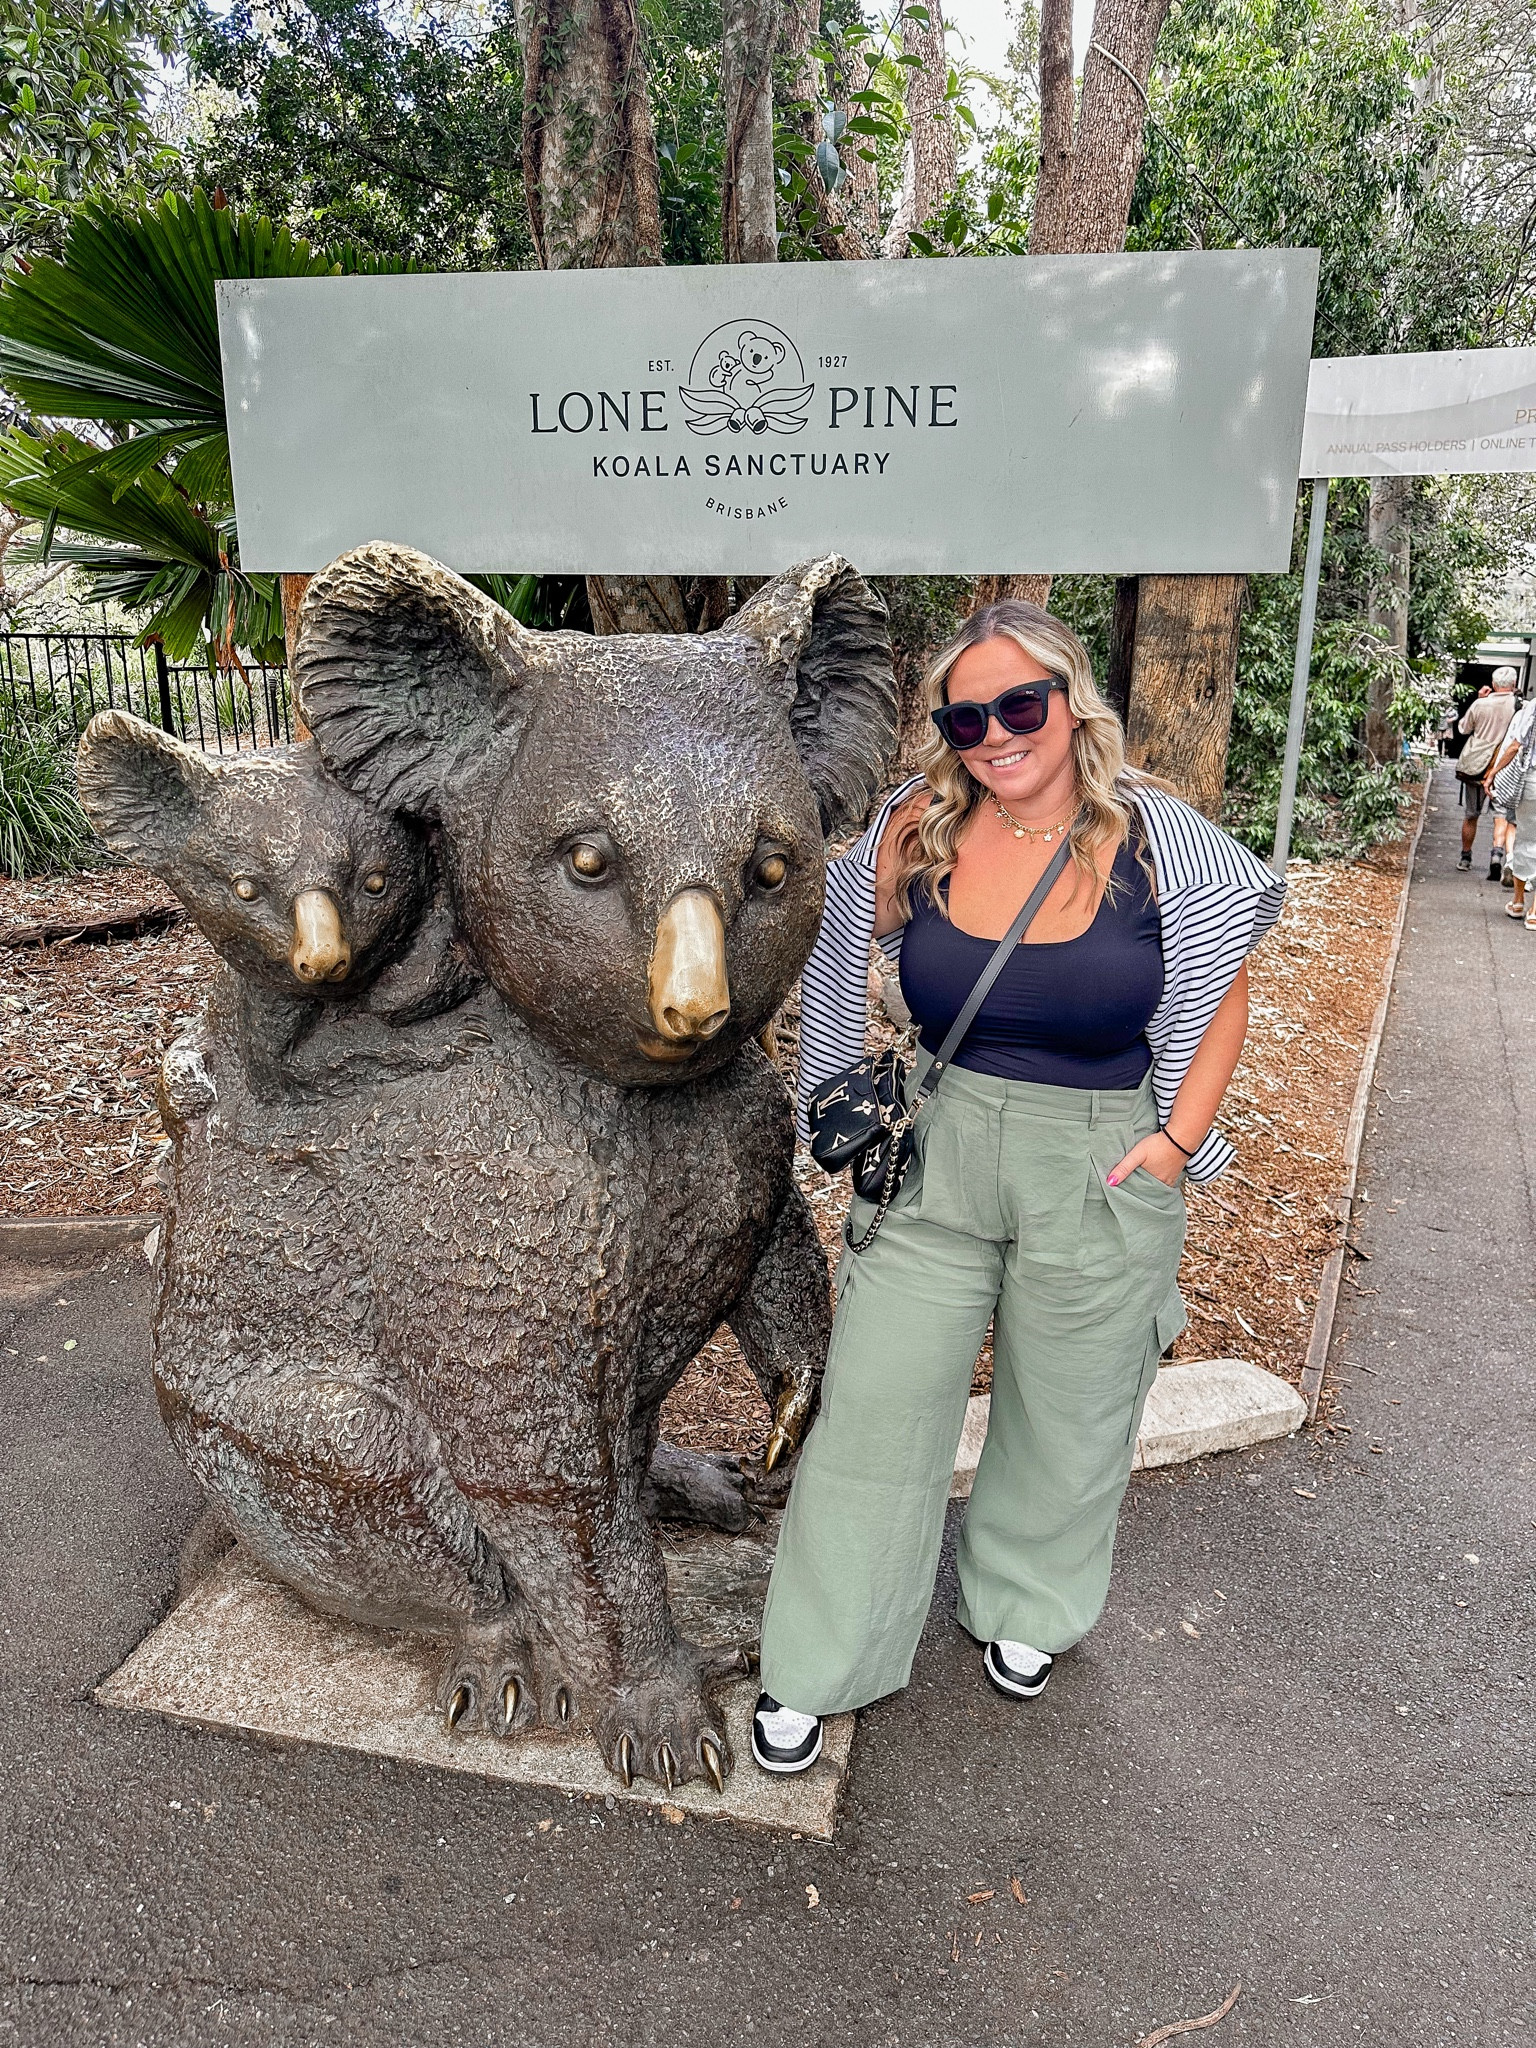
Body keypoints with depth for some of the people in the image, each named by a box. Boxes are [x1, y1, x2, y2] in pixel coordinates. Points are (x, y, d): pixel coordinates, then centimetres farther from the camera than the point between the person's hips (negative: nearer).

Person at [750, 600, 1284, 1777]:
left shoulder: (1155, 840, -11)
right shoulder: (915, 834, -6)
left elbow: (1225, 991, 2)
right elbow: (833, 959, 10)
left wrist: (1176, 1141, -7)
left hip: (1102, 1174, 0)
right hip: (934, 1159, 1)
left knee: (1067, 1420, 18)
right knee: (874, 1411, 5)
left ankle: (1024, 1606, 48)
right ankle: (815, 1667, 26)